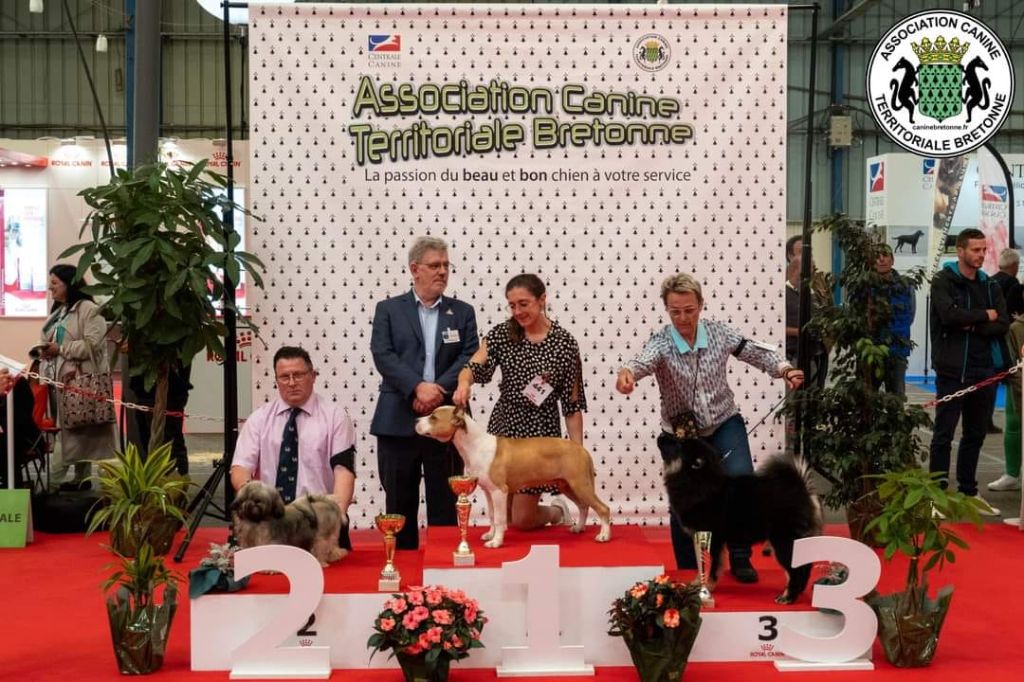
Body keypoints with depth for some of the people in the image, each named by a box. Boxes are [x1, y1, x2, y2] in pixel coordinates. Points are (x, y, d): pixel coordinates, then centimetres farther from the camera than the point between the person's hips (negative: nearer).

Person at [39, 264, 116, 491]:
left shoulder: (89, 309, -7)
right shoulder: (57, 312, 21)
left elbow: (93, 344, -17)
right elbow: (48, 341, 28)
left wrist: (59, 349, -17)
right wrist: (44, 351, 5)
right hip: (56, 379, 9)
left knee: (78, 429, -6)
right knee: (74, 431, 9)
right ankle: (82, 477, 13)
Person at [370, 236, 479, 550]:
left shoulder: (463, 312, 11)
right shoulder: (388, 309, 7)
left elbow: (470, 357, 0)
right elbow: (383, 355, -5)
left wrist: (438, 390, -14)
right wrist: (418, 387, -18)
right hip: (398, 422, -1)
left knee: (445, 506, 5)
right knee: (399, 505, 5)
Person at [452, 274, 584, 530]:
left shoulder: (564, 342, -7)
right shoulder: (501, 334, 0)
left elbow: (572, 403, -5)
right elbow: (474, 367, -12)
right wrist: (464, 383, -36)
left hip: (541, 431, -3)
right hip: (504, 426, 3)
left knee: (521, 519, 1)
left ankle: (557, 511, 31)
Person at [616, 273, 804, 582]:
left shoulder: (719, 332, -9)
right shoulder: (661, 342, -17)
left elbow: (756, 352, -1)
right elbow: (644, 360, -39)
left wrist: (785, 370, -19)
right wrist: (628, 372, -62)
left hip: (724, 423, 1)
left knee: (740, 476, -21)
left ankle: (740, 558, -2)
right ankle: (688, 573, 21)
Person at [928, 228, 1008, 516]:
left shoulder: (990, 285, 12)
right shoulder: (943, 281, -3)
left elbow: (1003, 325, 1)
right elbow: (949, 315, -20)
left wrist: (973, 325, -13)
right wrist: (984, 315, -8)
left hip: (985, 370, 5)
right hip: (952, 370, -5)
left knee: (976, 435, 13)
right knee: (944, 435, 0)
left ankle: (968, 492, 24)